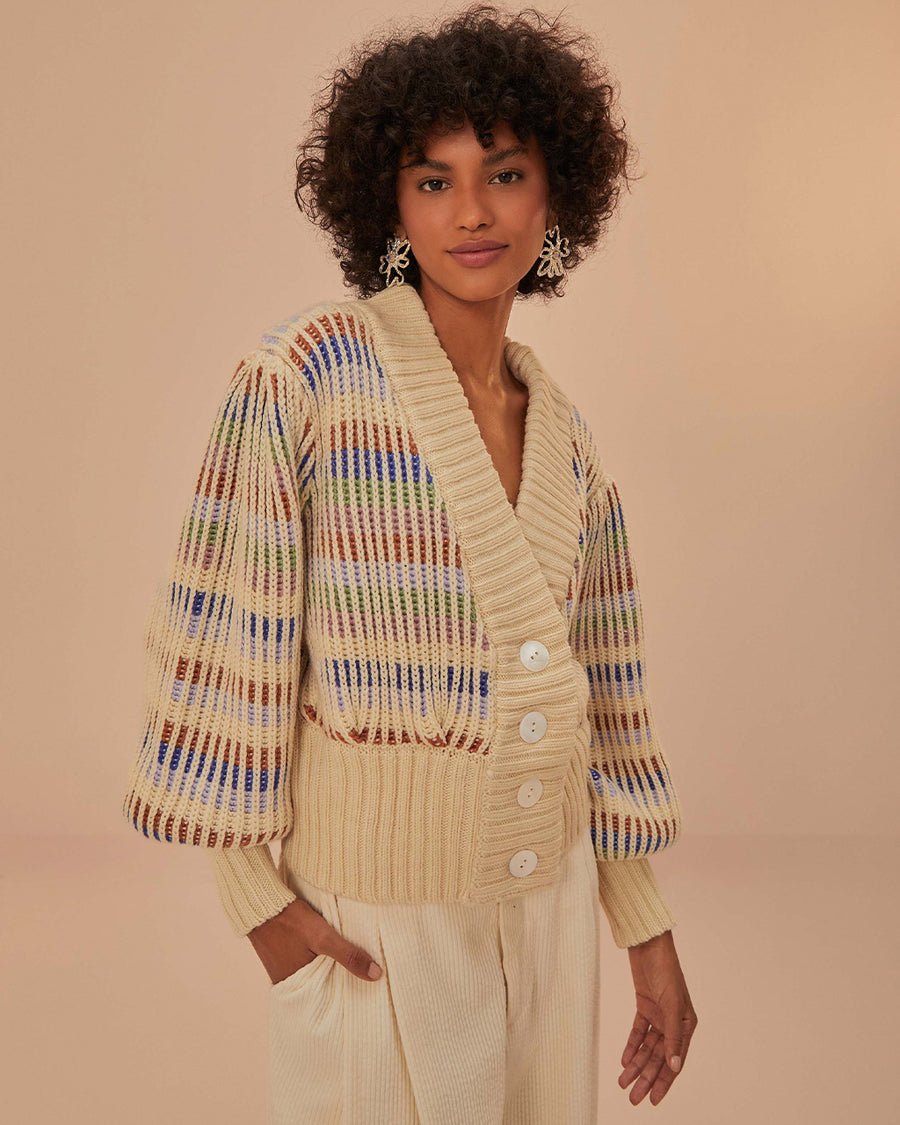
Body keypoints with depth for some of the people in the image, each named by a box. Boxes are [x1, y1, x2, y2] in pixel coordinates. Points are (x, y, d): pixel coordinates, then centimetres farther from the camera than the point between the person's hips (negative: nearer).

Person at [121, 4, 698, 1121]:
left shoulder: (567, 438, 4)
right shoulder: (305, 376, -12)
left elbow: (603, 687, 9)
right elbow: (224, 630, -11)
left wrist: (648, 935, 11)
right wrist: (252, 889, -11)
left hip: (548, 893, 5)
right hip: (376, 908, -5)